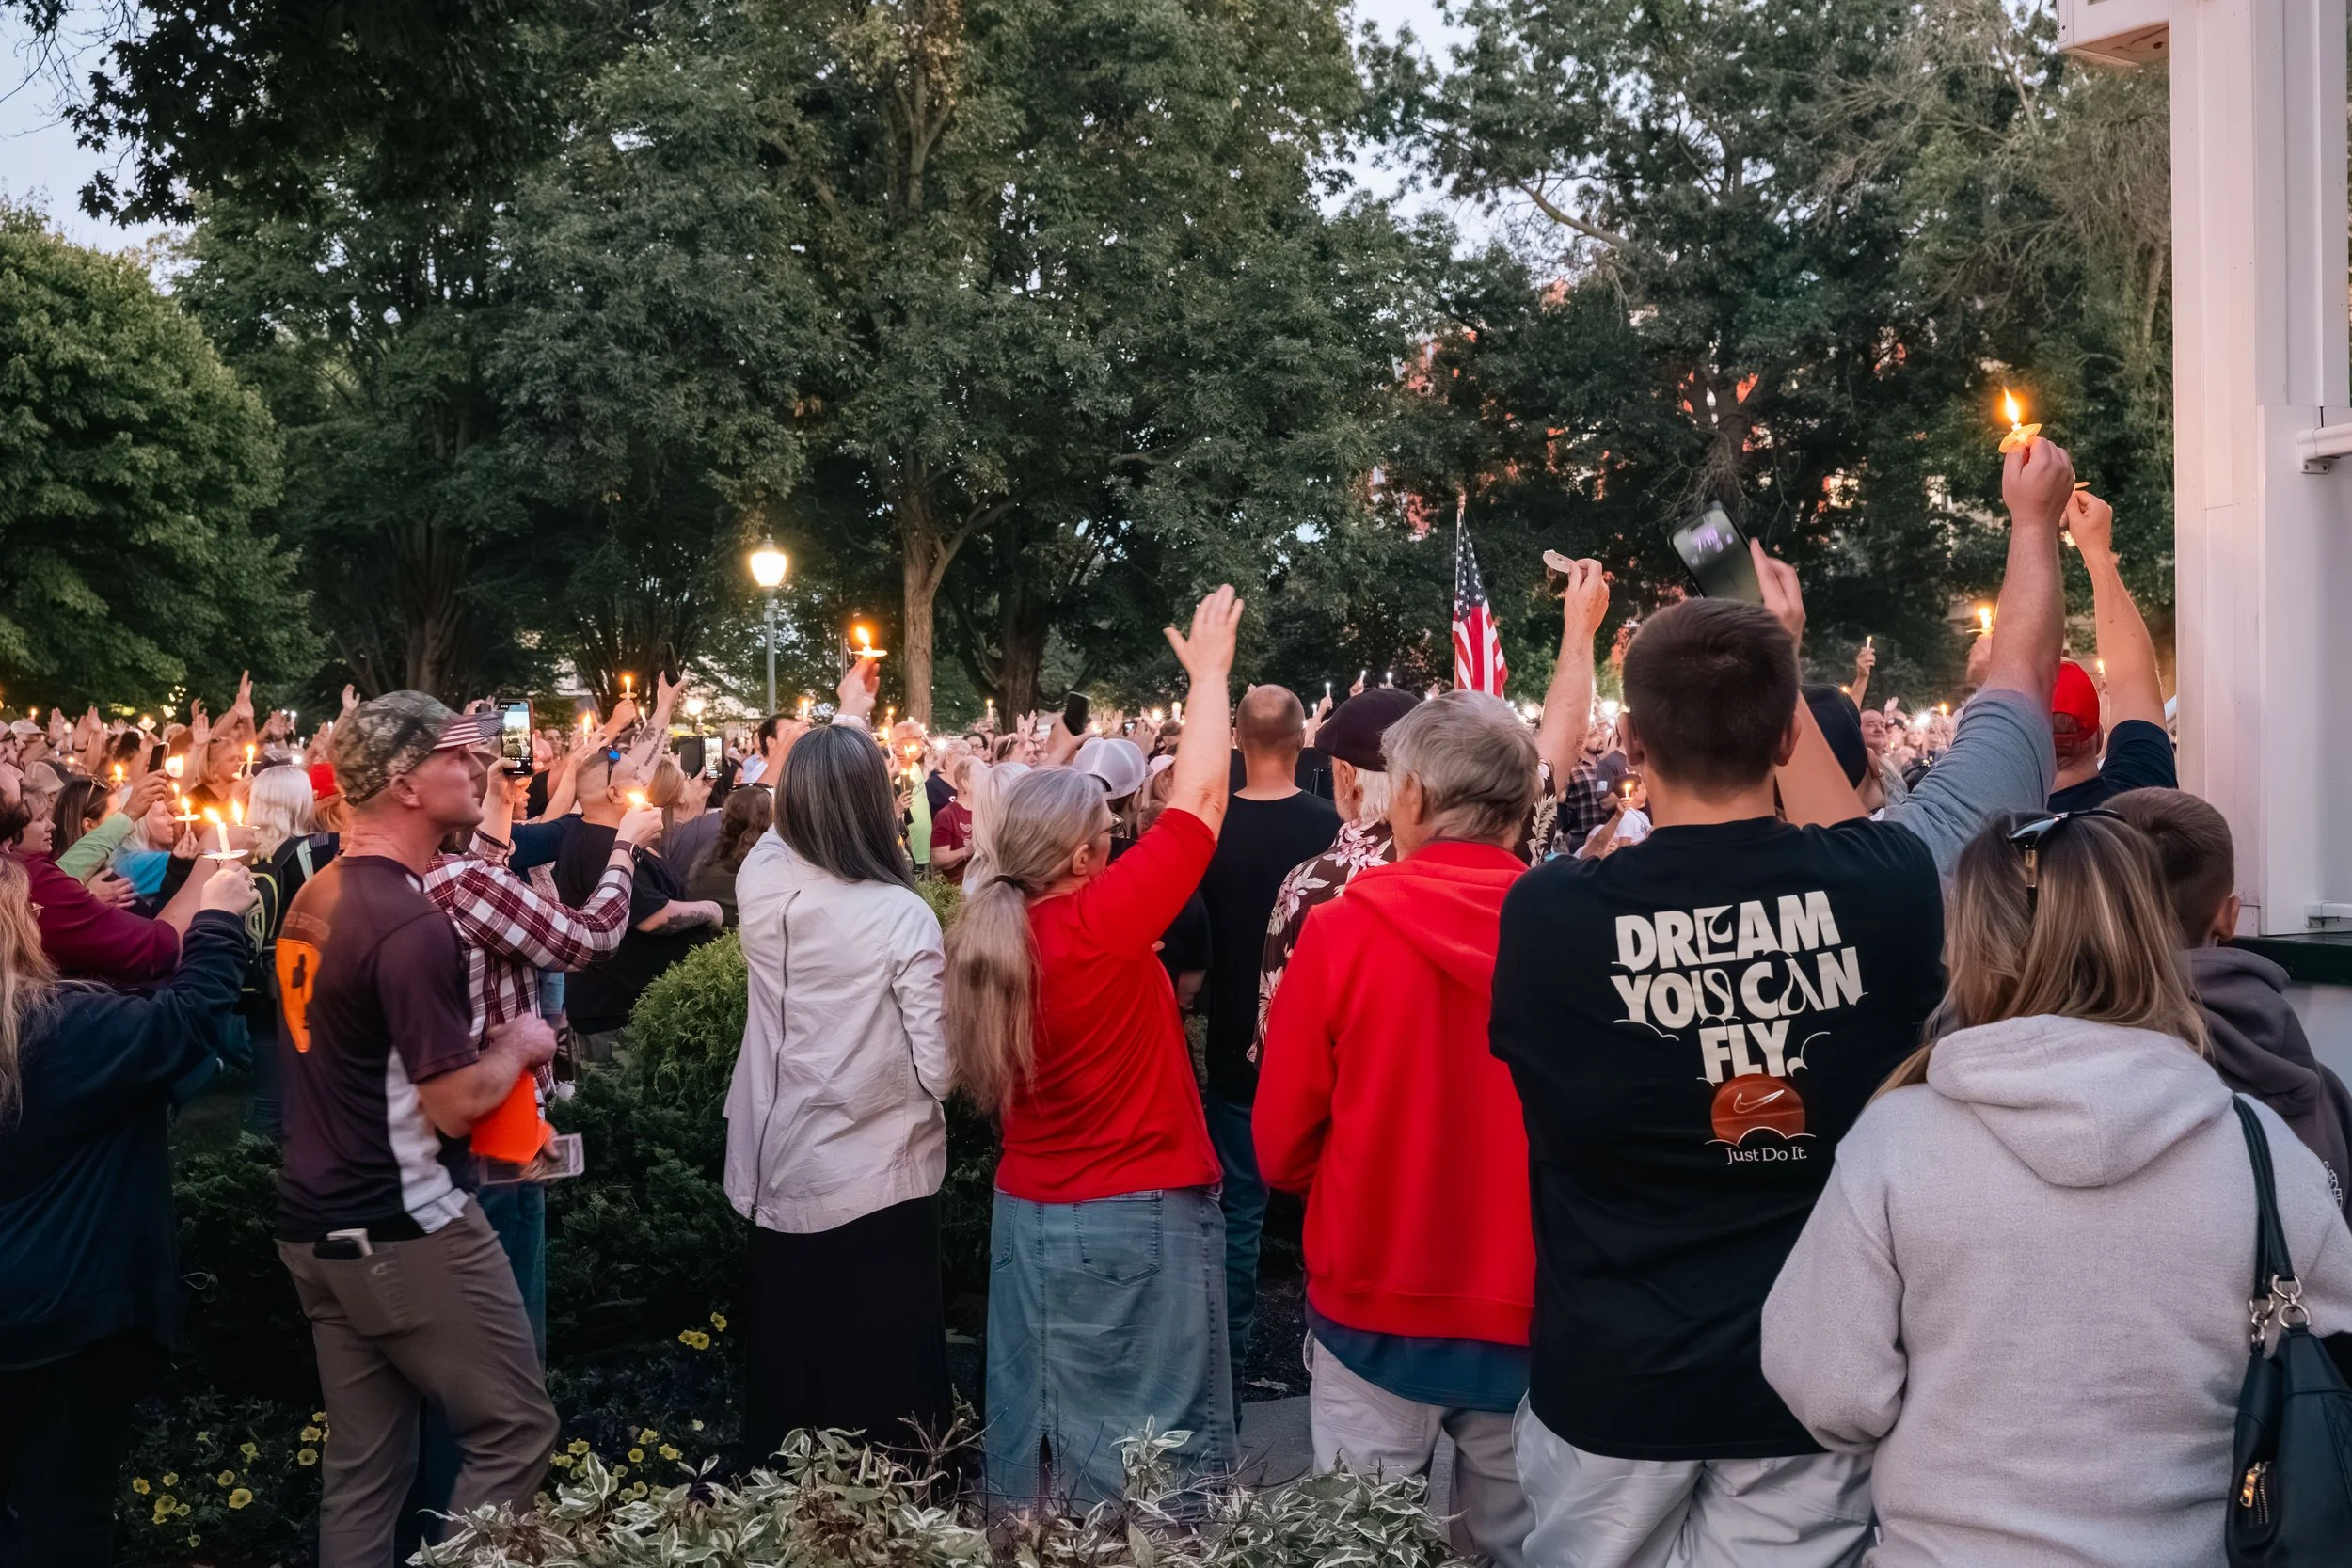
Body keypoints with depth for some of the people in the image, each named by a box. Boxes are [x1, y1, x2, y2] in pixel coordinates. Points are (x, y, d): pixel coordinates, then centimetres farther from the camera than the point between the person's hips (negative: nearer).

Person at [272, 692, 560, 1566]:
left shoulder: (314, 899, 8)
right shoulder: (410, 923, -21)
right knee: (515, 1429, 3)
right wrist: (518, 1044, -4)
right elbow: (458, 1103, -22)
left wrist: (478, 1039, 14)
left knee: (364, 1458, 16)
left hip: (316, 1224, 9)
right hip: (406, 1230, -9)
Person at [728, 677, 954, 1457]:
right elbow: (937, 1071, -15)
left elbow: (797, 823, 16)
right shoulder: (902, 916, -19)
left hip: (779, 1184, 5)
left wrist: (845, 720, 29)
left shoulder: (761, 885, -7)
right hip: (881, 1187, -5)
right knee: (883, 1394, 9)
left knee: (784, 1389, 18)